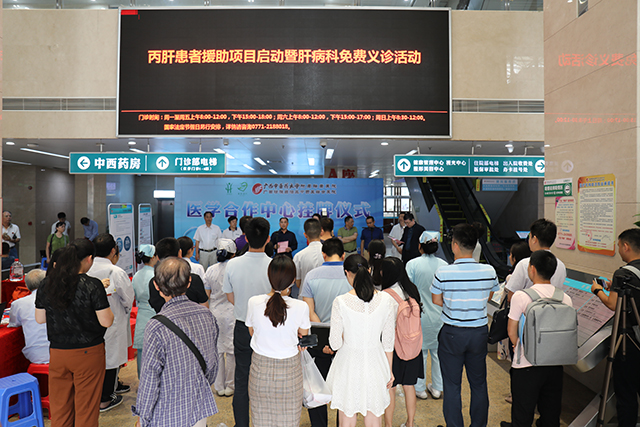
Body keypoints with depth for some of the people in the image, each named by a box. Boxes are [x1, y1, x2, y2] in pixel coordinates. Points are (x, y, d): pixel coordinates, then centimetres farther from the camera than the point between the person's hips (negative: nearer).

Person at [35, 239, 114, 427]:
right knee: (86, 408, 10)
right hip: (88, 353, -4)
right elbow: (106, 321, -15)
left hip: (57, 353, 4)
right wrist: (102, 301, 1)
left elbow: (40, 318, 8)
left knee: (60, 406, 20)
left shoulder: (47, 285, -2)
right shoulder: (93, 286, -17)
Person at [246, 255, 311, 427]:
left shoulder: (254, 302, -14)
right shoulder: (301, 307, -19)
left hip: (260, 367, 2)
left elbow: (252, 332, 4)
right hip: (289, 368, -1)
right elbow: (304, 339, -2)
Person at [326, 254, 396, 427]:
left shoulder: (341, 302, -17)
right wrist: (389, 371, 12)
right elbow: (388, 341, -1)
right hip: (375, 365, 3)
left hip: (349, 364, -2)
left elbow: (335, 344, -11)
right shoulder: (386, 300, -10)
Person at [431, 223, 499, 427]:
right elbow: (488, 297, 7)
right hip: (479, 333, 3)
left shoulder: (443, 272, -18)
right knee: (478, 384, 20)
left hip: (452, 334, -3)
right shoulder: (489, 271, -10)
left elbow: (437, 301, -5)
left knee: (452, 386, 12)